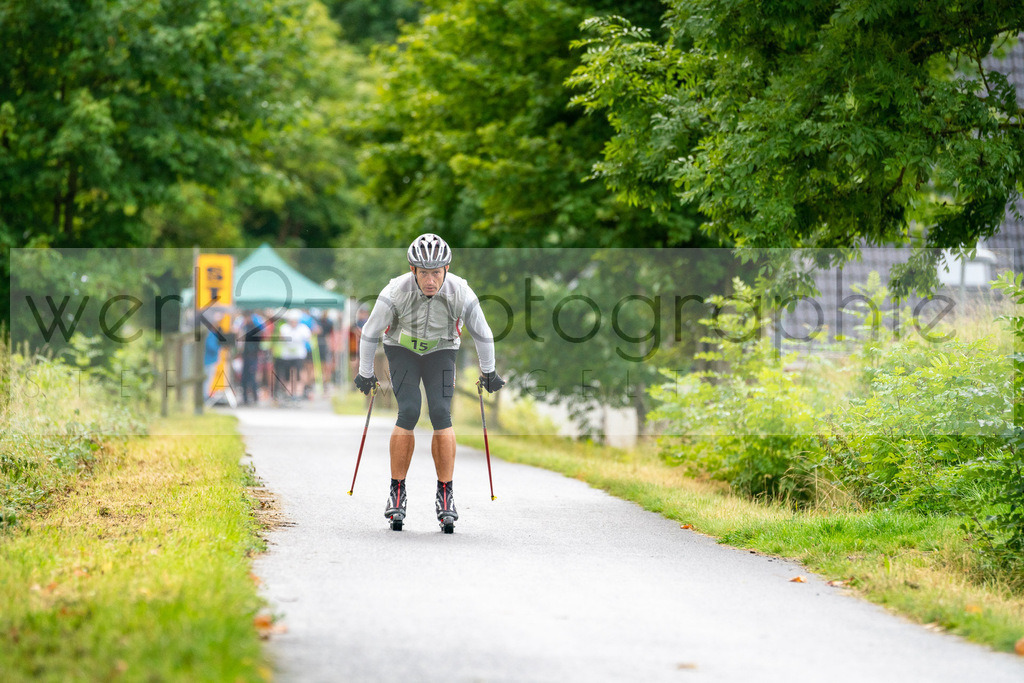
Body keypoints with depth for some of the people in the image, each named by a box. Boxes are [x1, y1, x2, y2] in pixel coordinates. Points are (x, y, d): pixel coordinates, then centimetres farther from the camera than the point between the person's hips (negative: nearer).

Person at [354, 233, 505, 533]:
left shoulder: (460, 293, -28)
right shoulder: (396, 292, -31)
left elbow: (482, 334, -10)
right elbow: (370, 333, -15)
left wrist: (488, 372, 0)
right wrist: (365, 373, -4)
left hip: (440, 351, 1)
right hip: (402, 350, -1)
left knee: (441, 414, -17)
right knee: (408, 413, -19)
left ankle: (445, 495, -8)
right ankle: (397, 491, -7)